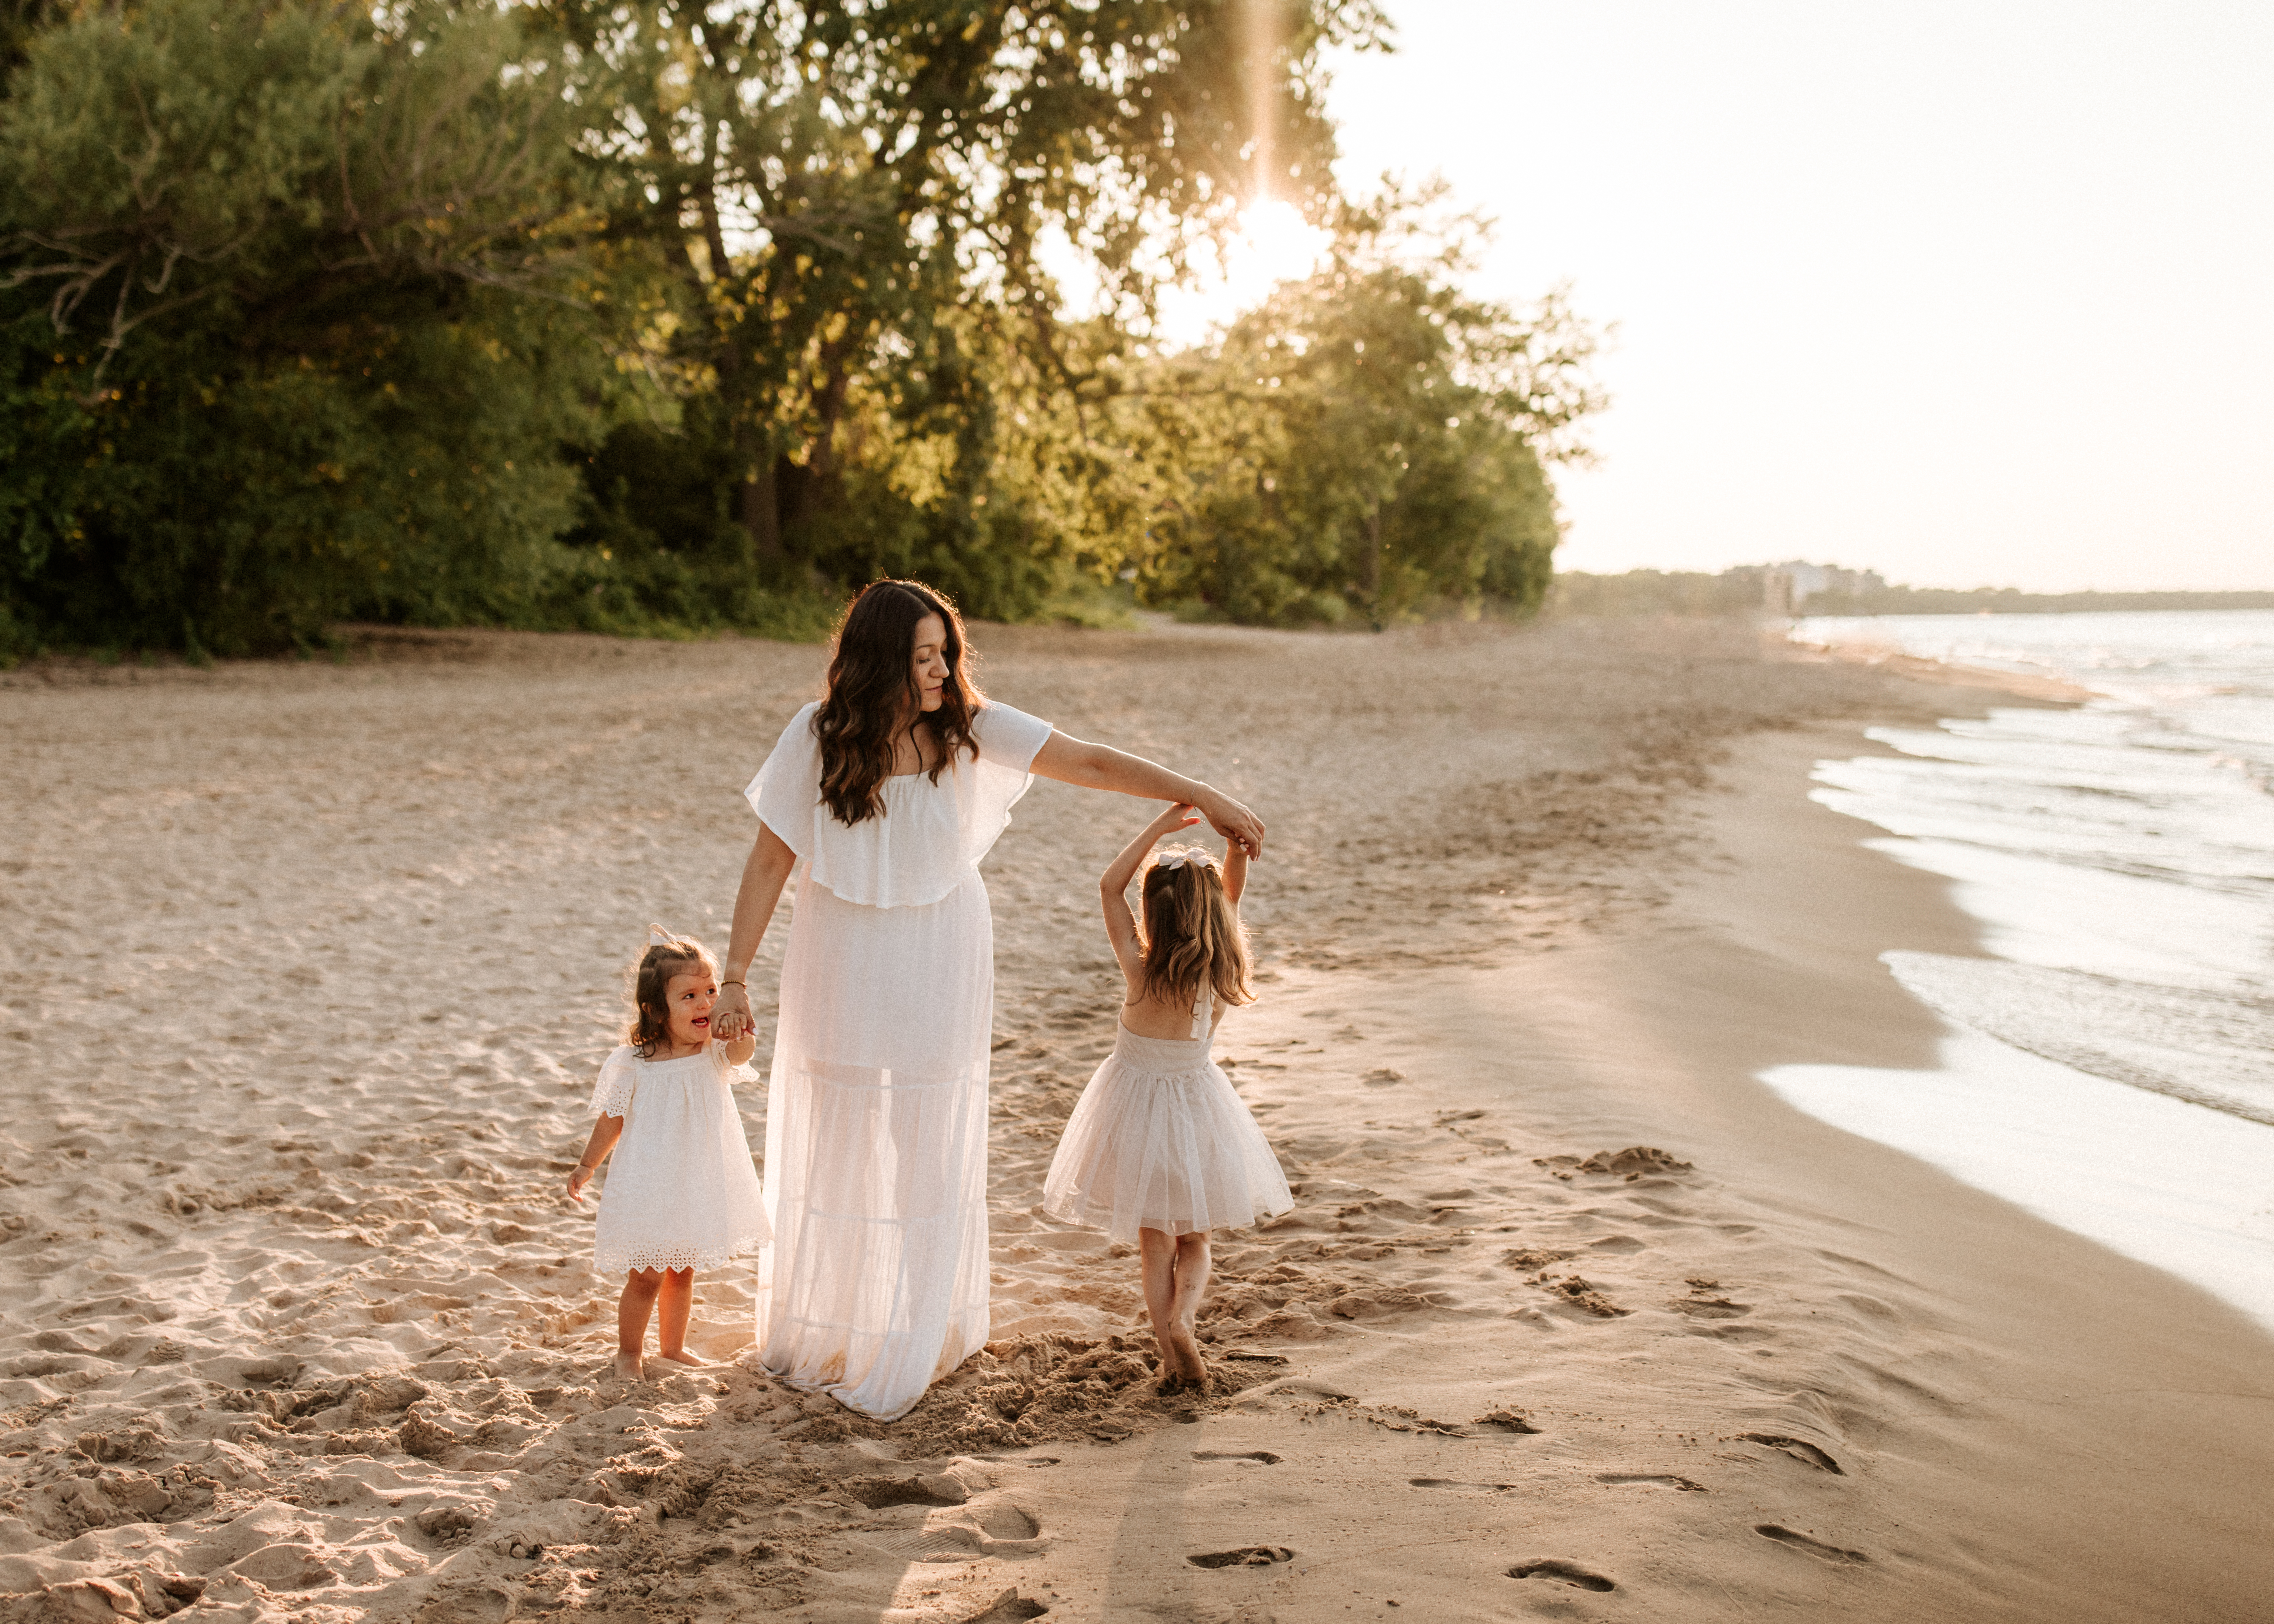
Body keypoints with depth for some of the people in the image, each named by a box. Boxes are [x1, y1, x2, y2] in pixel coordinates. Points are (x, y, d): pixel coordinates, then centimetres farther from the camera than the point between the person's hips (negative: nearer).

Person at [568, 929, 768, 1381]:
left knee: (682, 1272, 19)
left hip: (697, 1186, 3)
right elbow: (612, 1121, 1)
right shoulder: (632, 1065, -14)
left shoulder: (715, 1053, -9)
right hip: (649, 1187, -3)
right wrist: (586, 1167, 9)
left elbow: (742, 1051, -33)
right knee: (647, 1277, 4)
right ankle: (628, 1352, 26)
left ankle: (673, 1347, 38)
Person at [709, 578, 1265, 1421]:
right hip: (845, 965, 0)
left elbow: (1091, 763, -11)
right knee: (833, 1147, 10)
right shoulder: (817, 738, -12)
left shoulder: (970, 728, -11)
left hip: (939, 969, 0)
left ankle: (912, 1351, 18)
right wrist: (735, 978, -8)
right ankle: (815, 1339, 30)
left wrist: (1203, 797, -17)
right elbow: (770, 860, -7)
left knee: (934, 1152, 2)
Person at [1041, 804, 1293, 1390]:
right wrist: (1236, 838, -15)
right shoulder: (1222, 969, -15)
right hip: (1196, 1099, 2)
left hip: (1139, 1102, -2)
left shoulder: (1142, 968, -22)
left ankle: (1172, 1354, 5)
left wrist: (1163, 825, -19)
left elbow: (1109, 886, -17)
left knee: (1154, 1243, 11)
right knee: (1194, 1239, 17)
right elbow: (1232, 891, -1)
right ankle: (1181, 1316, -9)